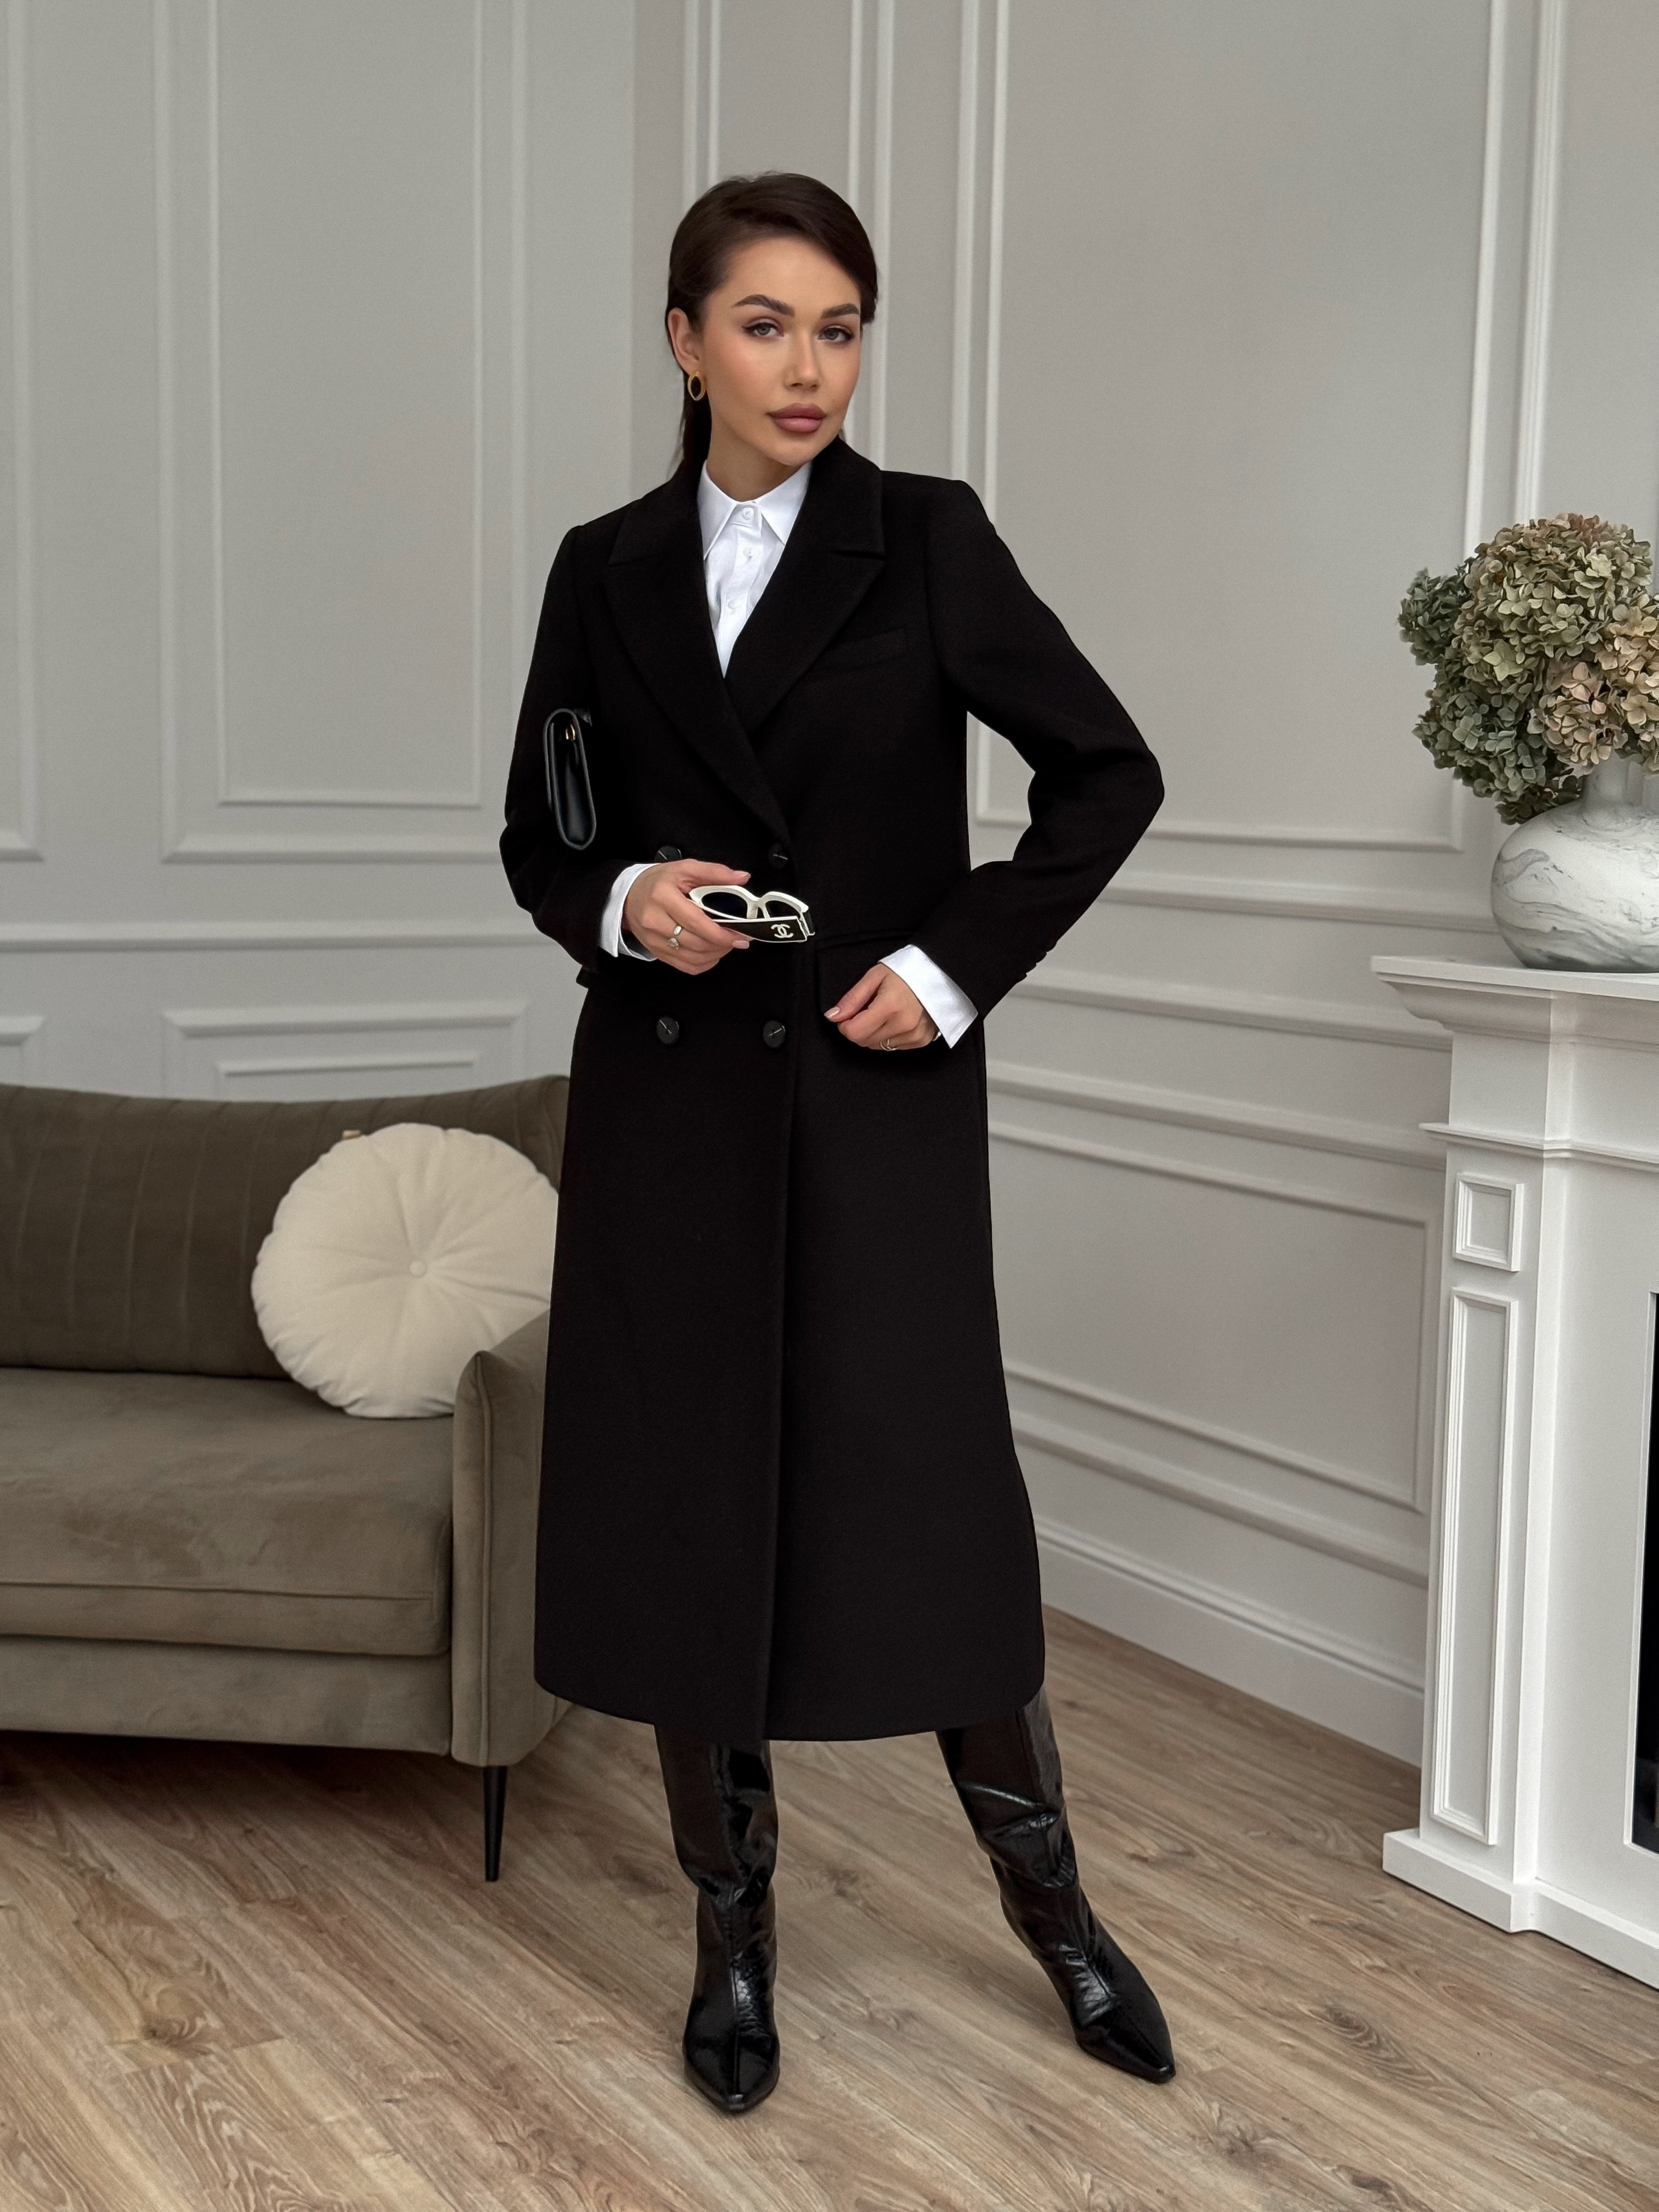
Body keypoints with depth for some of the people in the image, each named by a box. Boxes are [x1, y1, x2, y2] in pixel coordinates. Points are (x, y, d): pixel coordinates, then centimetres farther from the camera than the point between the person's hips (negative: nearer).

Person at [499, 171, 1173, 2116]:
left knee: (929, 1500, 1)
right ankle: (732, 1931, 24)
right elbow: (537, 838, 12)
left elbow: (1107, 774, 1)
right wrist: (620, 904, -9)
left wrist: (959, 963, -7)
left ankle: (1047, 1900, 24)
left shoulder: (926, 540, -1)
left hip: (876, 1097, -2)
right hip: (668, 1103, 3)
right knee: (680, 1513, 6)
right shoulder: (606, 570, 6)